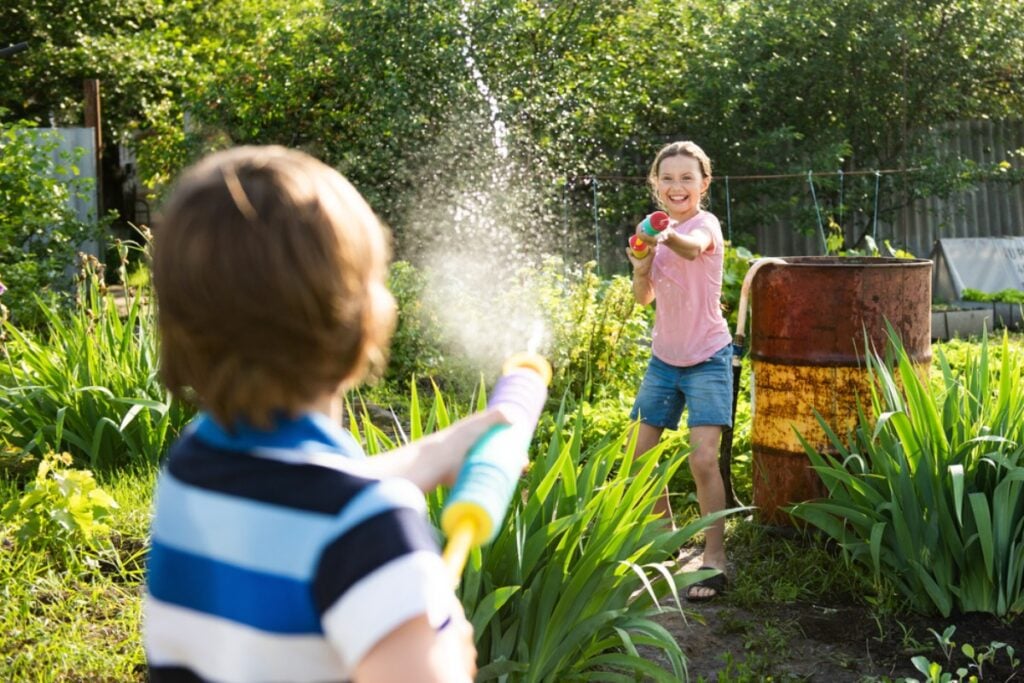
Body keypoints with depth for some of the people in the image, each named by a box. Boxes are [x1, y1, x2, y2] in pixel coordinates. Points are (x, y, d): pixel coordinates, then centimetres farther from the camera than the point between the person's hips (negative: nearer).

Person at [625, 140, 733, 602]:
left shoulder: (705, 224, -14)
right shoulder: (654, 230, 5)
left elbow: (693, 249, -39)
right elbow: (644, 298, 7)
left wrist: (667, 237, -62)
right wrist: (641, 267, -14)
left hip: (706, 359, -6)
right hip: (664, 357, 7)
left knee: (703, 459, -15)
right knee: (641, 456, 9)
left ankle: (714, 559, -3)